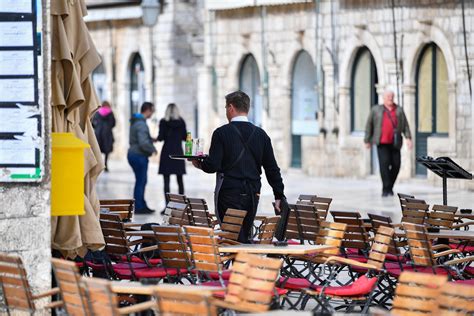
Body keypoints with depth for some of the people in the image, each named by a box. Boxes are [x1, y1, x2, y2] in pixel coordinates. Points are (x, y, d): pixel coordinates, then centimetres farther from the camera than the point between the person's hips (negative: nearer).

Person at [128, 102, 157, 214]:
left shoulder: (135, 122, 13)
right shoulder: (141, 124, -20)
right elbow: (143, 143, -27)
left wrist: (152, 139, 11)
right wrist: (153, 149, -11)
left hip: (134, 153, 10)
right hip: (139, 156, -10)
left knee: (141, 181, 17)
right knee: (141, 181, -2)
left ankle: (142, 206, 23)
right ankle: (138, 207, 3)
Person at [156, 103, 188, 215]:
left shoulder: (163, 122, -4)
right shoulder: (181, 122, 2)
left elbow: (161, 137, -7)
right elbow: (185, 137, 3)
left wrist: (156, 139, 15)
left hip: (167, 152, -2)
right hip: (178, 151, 2)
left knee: (166, 181, -1)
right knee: (180, 180, 10)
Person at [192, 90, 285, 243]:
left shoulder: (222, 133, -7)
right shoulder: (260, 134, 7)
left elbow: (212, 166, -12)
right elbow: (272, 169, 7)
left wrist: (199, 164, 9)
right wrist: (279, 196, 12)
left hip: (229, 193, -4)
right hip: (252, 194, 5)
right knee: (245, 235, 13)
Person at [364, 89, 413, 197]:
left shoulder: (399, 110, 12)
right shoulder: (376, 109, 9)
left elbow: (405, 125, 7)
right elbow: (369, 125, 12)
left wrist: (408, 138, -7)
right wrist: (367, 140, 9)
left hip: (395, 143, 2)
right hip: (382, 143, -2)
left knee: (396, 165, -2)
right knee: (384, 163, -16)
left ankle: (390, 187, 20)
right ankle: (386, 189, -13)